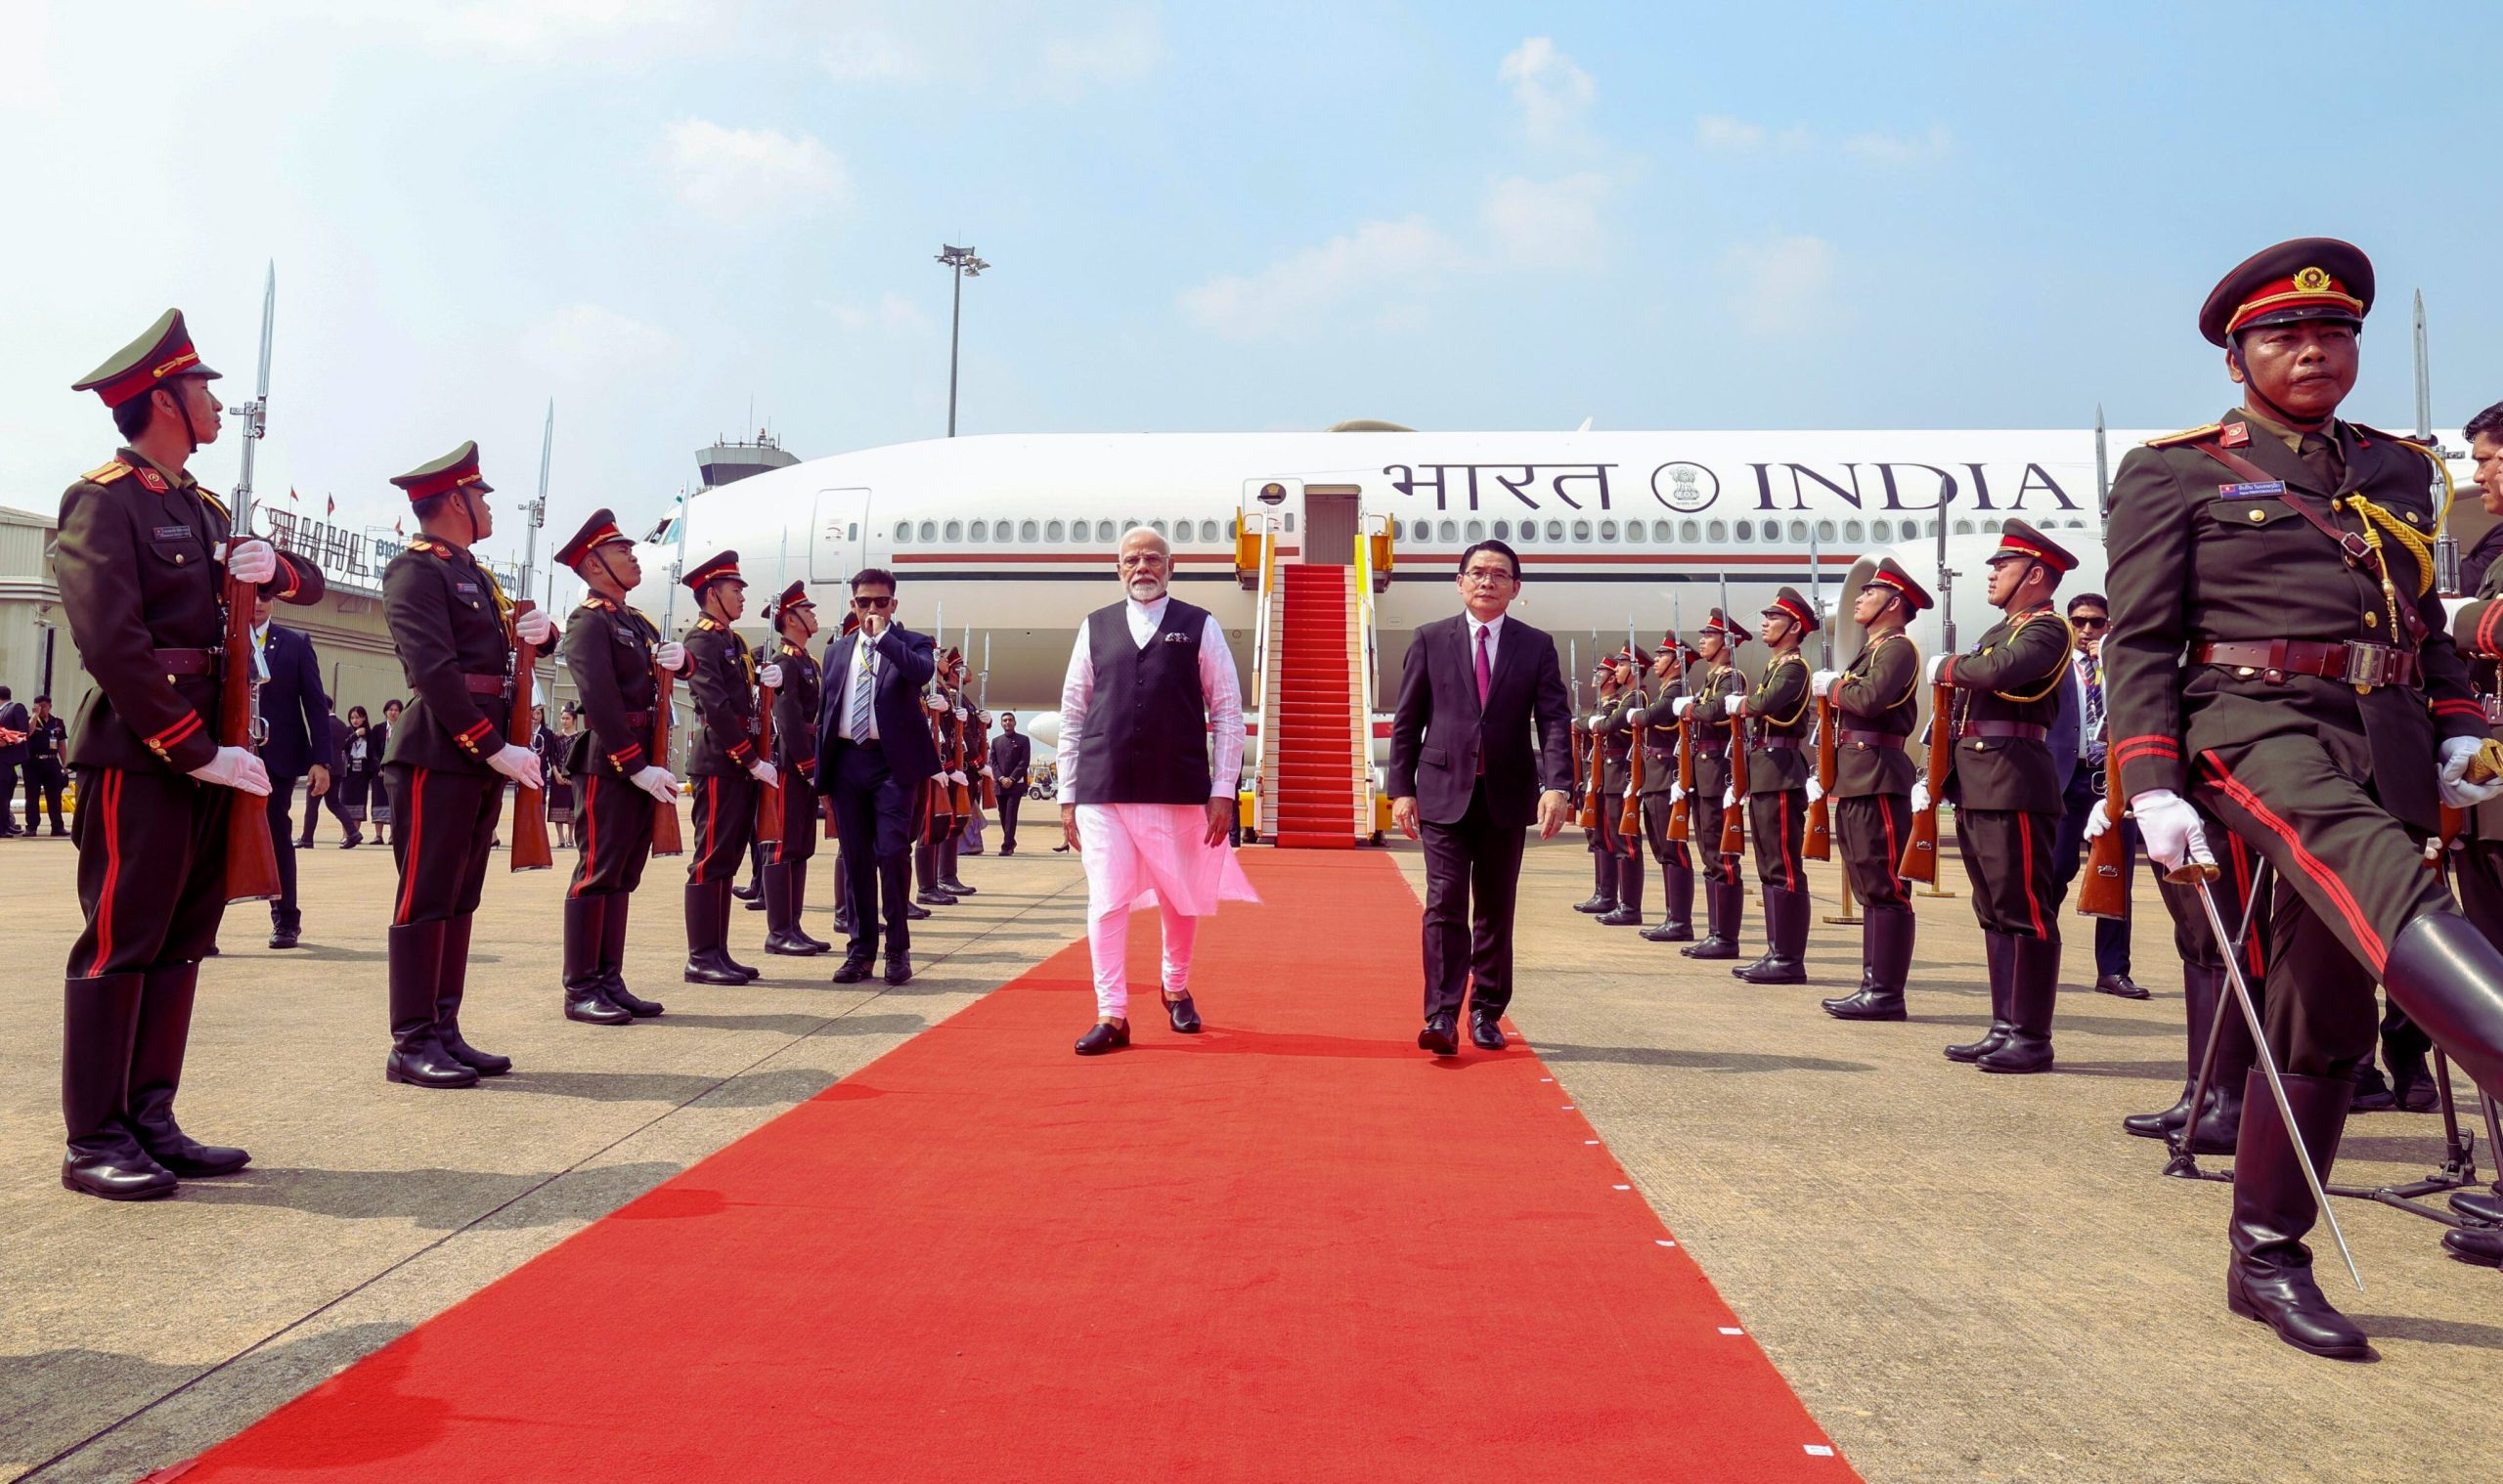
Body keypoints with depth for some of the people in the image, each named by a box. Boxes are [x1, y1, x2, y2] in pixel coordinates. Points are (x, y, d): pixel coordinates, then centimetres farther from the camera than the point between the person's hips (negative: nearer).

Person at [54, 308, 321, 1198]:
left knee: (182, 941, 10)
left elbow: (309, 586, 23)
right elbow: (111, 641, -18)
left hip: (206, 752, 8)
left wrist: (271, 565, -1)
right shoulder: (103, 500, -8)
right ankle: (93, 1142, 5)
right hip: (139, 755, -8)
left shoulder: (201, 510, 18)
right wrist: (195, 749, -19)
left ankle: (151, 1122, 18)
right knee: (119, 942, -3)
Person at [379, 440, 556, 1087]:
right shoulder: (415, 571, -8)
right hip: (439, 756, -9)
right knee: (426, 899, -4)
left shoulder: (475, 574, 19)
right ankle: (412, 1045, 2)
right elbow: (435, 670, -18)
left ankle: (444, 1032, 17)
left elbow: (501, 644, 25)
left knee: (460, 900, 11)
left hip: (482, 757, 9)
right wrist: (496, 748, -21)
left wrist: (539, 630, 0)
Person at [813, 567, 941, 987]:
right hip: (847, 761, 4)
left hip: (894, 762, -4)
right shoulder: (837, 650, 17)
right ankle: (861, 949, 14)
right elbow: (827, 709, 18)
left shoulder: (912, 643, 3)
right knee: (856, 858, 7)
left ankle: (897, 949, 2)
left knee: (892, 852, -9)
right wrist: (822, 765, 12)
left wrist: (883, 636, -17)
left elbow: (923, 672, -21)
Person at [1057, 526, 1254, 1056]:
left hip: (1179, 790, 0)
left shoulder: (1200, 627, 4)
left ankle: (1176, 988, 36)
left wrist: (1223, 790, -4)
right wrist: (1068, 795, 5)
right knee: (1107, 902, -4)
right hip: (1103, 791, 1)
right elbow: (1072, 713, 9)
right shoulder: (1095, 628, 8)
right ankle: (1111, 1016, 5)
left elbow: (1227, 711, 2)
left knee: (1180, 900, 12)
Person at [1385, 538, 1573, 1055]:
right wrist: (1401, 788, -2)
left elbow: (1555, 720, -2)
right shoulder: (1430, 639, 5)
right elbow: (1407, 720, 5)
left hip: (1507, 796, 2)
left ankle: (1486, 1014, 20)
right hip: (1444, 792, -1)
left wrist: (1557, 785, -17)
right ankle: (1442, 1016, -9)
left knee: (1496, 910, 9)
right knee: (1445, 904, -9)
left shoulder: (1536, 645, 6)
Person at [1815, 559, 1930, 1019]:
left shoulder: (1898, 647, -8)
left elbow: (1870, 698, -23)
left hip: (1877, 778, -10)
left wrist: (1831, 687, -7)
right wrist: (1834, 690, 3)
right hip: (1856, 778, 10)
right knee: (1870, 889, 12)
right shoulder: (1874, 649, 22)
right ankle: (1873, 983, 17)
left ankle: (1887, 993, -6)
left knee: (1885, 887, -8)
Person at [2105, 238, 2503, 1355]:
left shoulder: (2399, 470, 21)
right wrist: (2154, 788, -12)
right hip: (2258, 720, -5)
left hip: (2390, 744, 5)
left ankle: (2265, 1258, 14)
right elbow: (2140, 641, -2)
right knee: (2372, 870, -37)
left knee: (2327, 1013, 5)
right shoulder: (2175, 474, 5)